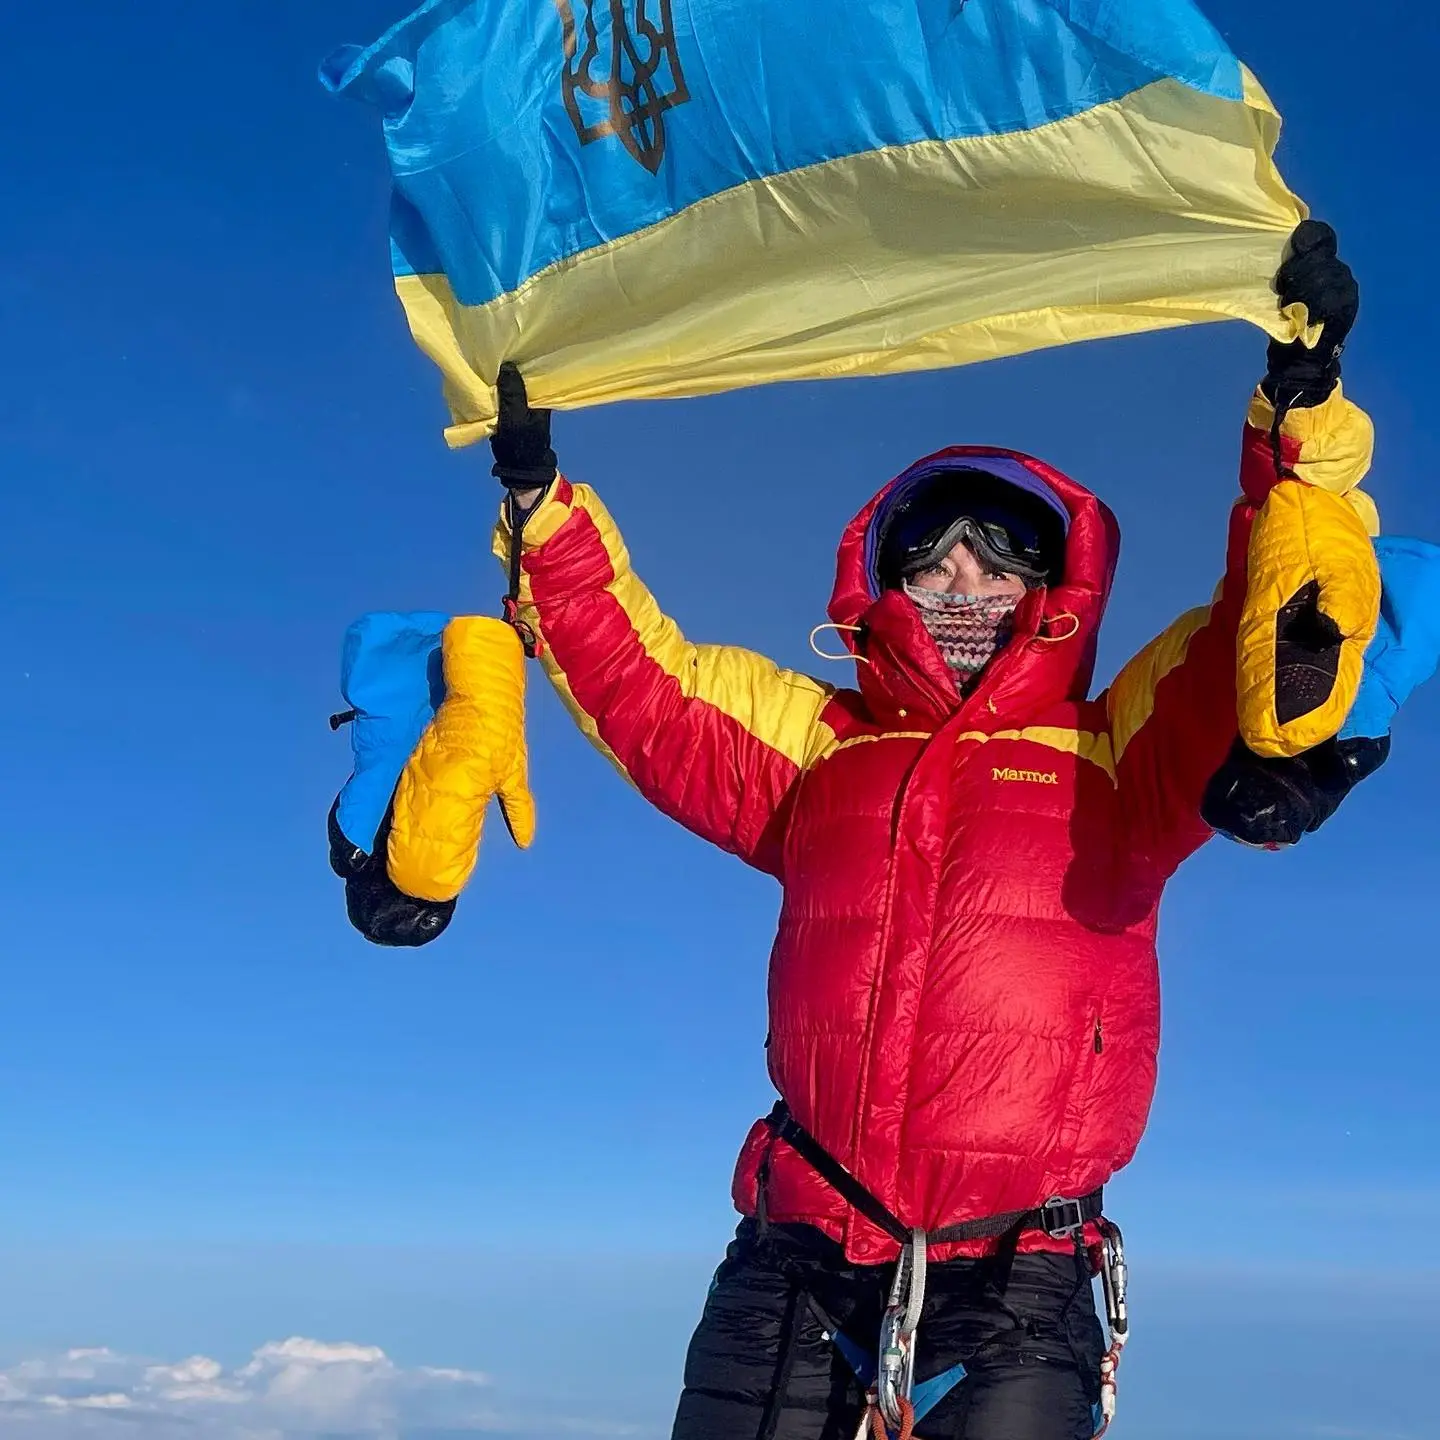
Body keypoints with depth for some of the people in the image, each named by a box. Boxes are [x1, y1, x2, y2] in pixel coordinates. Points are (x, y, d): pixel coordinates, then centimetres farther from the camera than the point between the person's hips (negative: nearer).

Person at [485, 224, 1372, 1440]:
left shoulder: (1119, 753, 9)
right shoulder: (818, 745, 16)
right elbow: (636, 679, 18)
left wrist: (1301, 405, -12)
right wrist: (541, 499, 12)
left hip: (1016, 1274, -2)